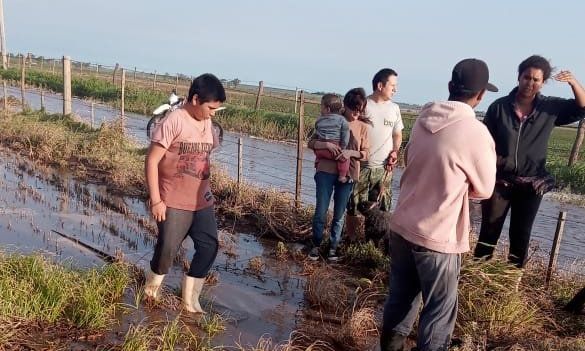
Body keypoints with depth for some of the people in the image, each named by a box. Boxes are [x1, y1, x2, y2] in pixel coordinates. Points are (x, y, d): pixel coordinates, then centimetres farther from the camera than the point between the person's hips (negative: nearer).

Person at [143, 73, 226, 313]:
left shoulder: (207, 123, 6)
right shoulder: (173, 122, -15)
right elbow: (152, 160, -15)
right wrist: (155, 200, -17)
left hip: (202, 201, 7)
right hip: (174, 202, -7)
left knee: (209, 246, 4)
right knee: (167, 248, 0)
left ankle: (190, 297, 19)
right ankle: (153, 283, 32)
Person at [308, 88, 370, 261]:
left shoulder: (362, 127, 4)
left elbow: (366, 153, 1)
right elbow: (311, 142, -1)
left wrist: (351, 152, -18)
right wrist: (327, 144, -21)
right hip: (326, 171, -1)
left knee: (339, 214, 10)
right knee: (321, 211, 0)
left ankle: (333, 247, 25)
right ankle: (316, 245, 19)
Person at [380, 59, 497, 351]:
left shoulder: (424, 120, 1)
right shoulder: (475, 132, -19)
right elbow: (484, 189, -5)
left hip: (401, 226, 7)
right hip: (436, 238, -7)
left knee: (401, 296, 23)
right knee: (439, 309, 12)